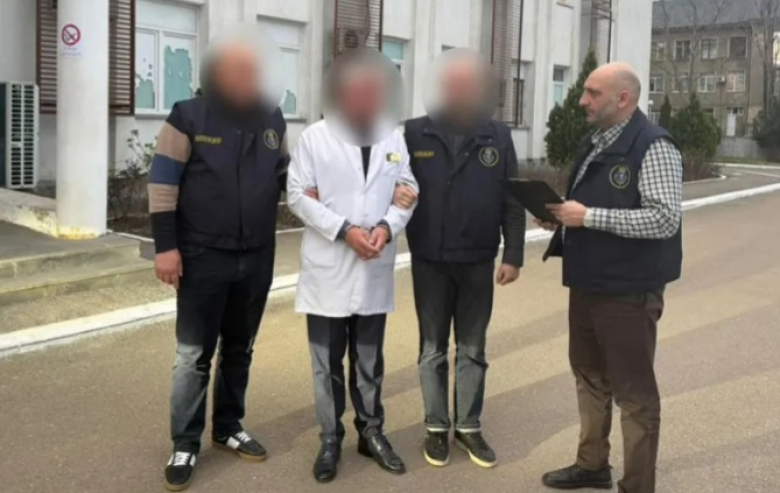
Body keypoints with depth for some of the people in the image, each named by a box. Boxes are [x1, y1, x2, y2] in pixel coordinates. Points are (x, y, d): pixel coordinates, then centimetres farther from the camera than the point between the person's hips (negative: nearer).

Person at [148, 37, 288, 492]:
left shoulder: (272, 120, 5)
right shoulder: (190, 118, -7)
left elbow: (285, 170, 19)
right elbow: (163, 184, -9)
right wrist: (166, 246, -13)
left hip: (257, 259, 4)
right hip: (203, 257, -4)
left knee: (239, 348, 15)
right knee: (194, 355, 3)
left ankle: (229, 427, 30)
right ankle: (185, 445, 15)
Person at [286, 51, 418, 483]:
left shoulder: (393, 138, 6)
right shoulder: (314, 137, -3)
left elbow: (408, 190, 6)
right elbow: (299, 194, -7)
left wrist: (387, 226, -12)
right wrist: (344, 229, -16)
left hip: (375, 270, 3)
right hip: (329, 269, -2)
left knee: (370, 360, 14)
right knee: (328, 363, 7)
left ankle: (371, 432, 29)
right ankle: (330, 440, 21)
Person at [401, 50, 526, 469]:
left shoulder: (498, 136, 1)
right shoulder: (415, 133, -2)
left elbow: (512, 202, 1)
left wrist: (513, 255, -2)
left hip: (478, 262, 1)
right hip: (430, 261, -1)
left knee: (472, 350, 11)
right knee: (433, 350, 10)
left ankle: (468, 427, 24)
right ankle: (437, 428, 23)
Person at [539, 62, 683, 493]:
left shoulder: (653, 146, -15)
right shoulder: (596, 143, 12)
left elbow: (665, 218, -24)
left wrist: (588, 217, -24)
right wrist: (561, 213, 0)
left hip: (628, 292, -9)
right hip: (587, 285, 9)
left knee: (633, 391, 3)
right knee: (590, 377, 19)